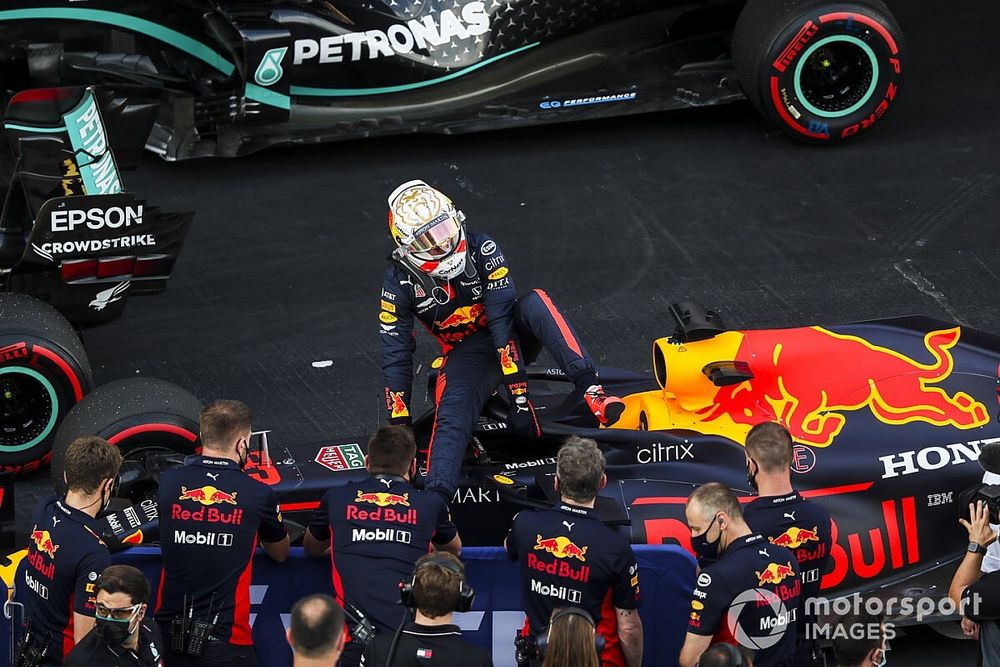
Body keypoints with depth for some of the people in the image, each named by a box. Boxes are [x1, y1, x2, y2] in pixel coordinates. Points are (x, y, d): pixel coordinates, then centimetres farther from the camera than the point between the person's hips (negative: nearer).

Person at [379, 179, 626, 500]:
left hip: (512, 339, 0)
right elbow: (395, 355, -7)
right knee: (450, 421, -28)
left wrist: (518, 392, -29)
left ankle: (591, 390, -46)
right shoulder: (399, 280, -10)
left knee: (535, 303, -33)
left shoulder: (483, 250, -16)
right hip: (465, 354, 1)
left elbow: (502, 320, -23)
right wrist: (399, 423, -12)